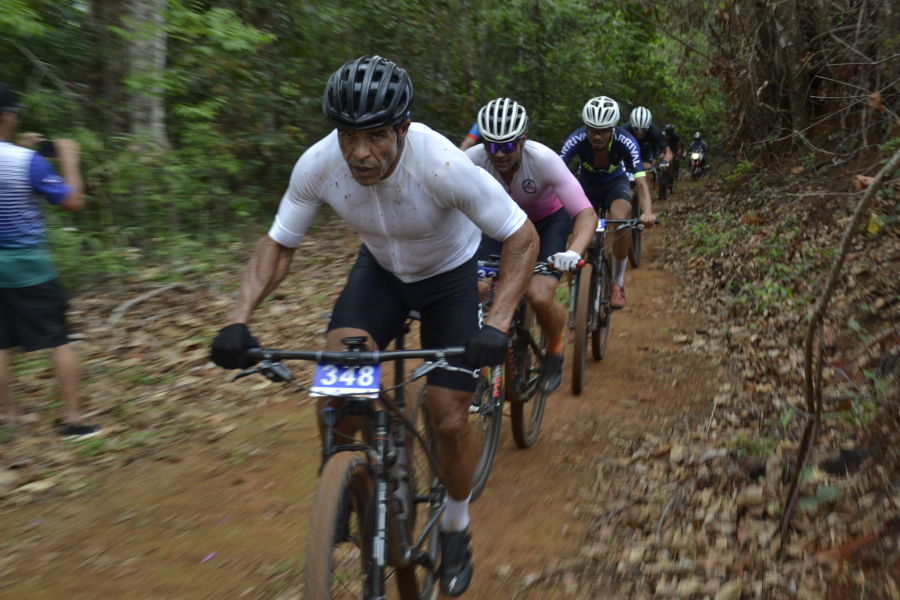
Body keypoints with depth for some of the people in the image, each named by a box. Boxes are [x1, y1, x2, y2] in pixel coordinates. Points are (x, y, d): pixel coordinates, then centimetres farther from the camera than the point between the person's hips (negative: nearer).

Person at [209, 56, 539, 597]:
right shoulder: (319, 165, -27)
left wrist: (498, 323, -40)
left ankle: (456, 530, 23)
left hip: (451, 274, -2)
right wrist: (239, 318, -26)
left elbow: (523, 237, -28)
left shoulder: (442, 165, -37)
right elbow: (278, 245, -12)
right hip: (381, 268, 3)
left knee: (450, 420, -6)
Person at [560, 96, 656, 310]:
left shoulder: (625, 142, -32)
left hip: (616, 182, -1)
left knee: (621, 221, -30)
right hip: (587, 185, 2)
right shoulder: (577, 140, -31)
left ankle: (617, 283, -11)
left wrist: (648, 212, -58)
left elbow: (641, 181, -39)